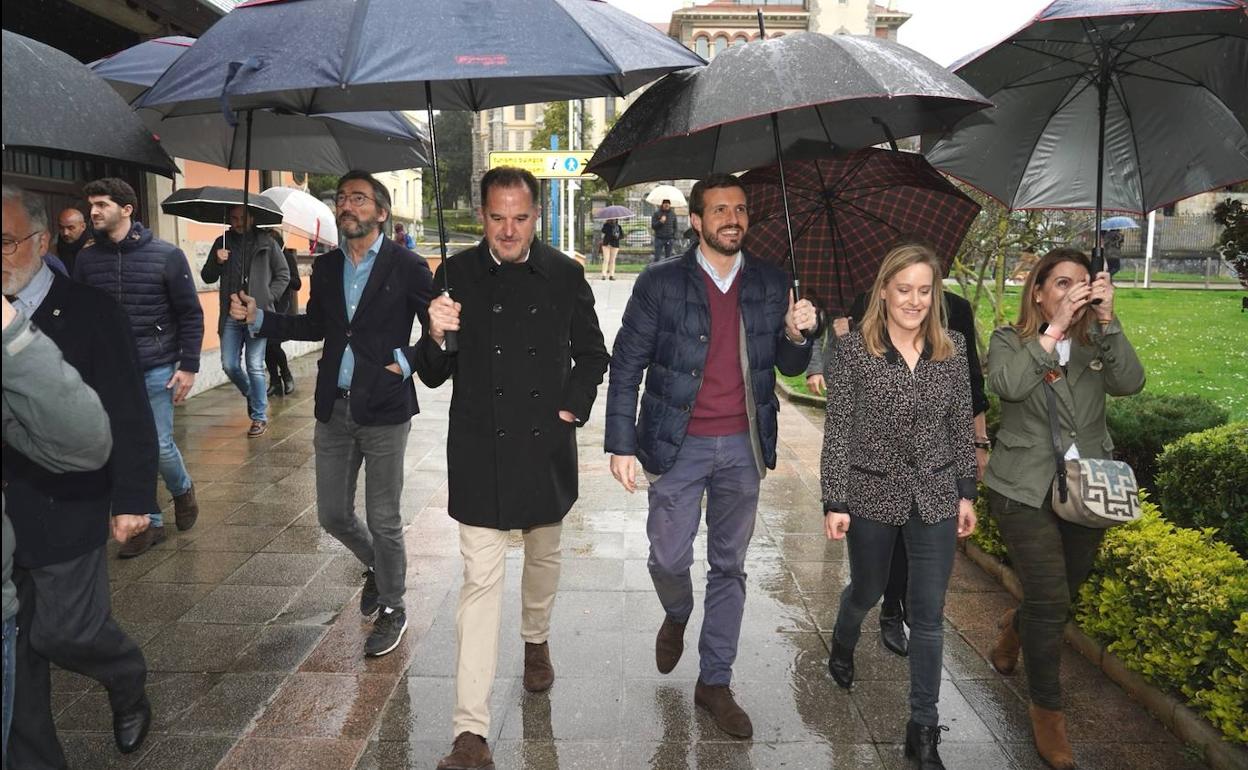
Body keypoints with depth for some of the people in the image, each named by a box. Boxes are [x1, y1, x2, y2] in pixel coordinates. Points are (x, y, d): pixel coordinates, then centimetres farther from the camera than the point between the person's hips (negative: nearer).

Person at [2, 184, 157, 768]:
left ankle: (128, 681, 34)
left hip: (65, 508, -4)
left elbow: (128, 414, -9)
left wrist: (133, 499, -11)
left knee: (64, 631, 1)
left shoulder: (90, 312, -8)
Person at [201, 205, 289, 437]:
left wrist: (268, 298, -4)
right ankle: (252, 396, 32)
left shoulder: (266, 242, 1)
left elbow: (283, 274, 6)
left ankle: (260, 416, 9)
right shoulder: (222, 242, 9)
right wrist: (217, 262, -9)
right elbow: (207, 277, 11)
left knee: (255, 367, -3)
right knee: (230, 365, 4)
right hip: (231, 316, 3)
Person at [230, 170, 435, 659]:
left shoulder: (407, 267, -7)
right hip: (334, 409, 5)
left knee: (383, 519, 5)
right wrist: (259, 318, 10)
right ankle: (376, 566, 42)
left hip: (384, 409, -5)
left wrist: (406, 361, -15)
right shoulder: (325, 267, 9)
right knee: (332, 514, 12)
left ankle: (391, 608, 26)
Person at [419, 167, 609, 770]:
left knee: (543, 554, 21)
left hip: (547, 447, 2)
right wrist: (437, 338, -23)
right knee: (481, 580, -4)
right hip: (479, 450, -2)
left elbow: (592, 353, 12)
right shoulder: (456, 275, -4)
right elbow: (433, 376, -3)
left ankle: (536, 640, 51)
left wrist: (575, 405, -1)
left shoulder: (565, 275, 0)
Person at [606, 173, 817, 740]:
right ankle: (677, 617, 39)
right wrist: (621, 444, -9)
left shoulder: (771, 285, 4)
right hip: (678, 446, -2)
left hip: (743, 446, 3)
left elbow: (789, 366, 9)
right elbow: (626, 367, -4)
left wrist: (796, 335, -13)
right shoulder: (661, 283, -5)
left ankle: (715, 683, 25)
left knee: (729, 567, 10)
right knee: (669, 559, 2)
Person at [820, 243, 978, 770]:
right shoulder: (853, 350, -9)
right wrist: (834, 502, -11)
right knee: (867, 590, 19)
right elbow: (837, 429, -9)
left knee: (928, 614, 4)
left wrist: (966, 493, 6)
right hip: (872, 495, -2)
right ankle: (842, 647, 53)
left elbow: (961, 426, 7)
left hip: (935, 498, 2)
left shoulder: (952, 350, 0)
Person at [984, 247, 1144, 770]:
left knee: (1064, 593, 18)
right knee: (1051, 600, -7)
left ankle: (1017, 626, 52)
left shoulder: (1098, 344, 5)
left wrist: (1106, 320, -22)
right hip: (1026, 491, -4)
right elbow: (1008, 384, -23)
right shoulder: (1009, 340, -3)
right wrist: (1055, 327, -24)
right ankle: (1047, 710, 12)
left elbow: (1130, 382, -13)